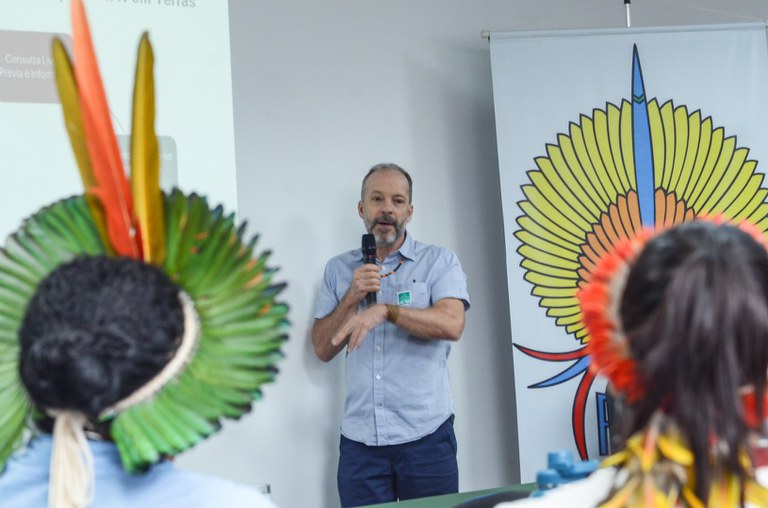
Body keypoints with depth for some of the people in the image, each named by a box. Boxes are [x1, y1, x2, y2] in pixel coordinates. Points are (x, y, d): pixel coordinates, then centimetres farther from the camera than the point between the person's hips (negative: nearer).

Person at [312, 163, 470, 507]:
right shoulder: (339, 269, 12)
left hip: (425, 436, -2)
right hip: (359, 439, 2)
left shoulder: (439, 262, 3)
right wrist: (352, 298, -6)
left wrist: (385, 310, -22)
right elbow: (323, 349, 8)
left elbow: (451, 325, -14)